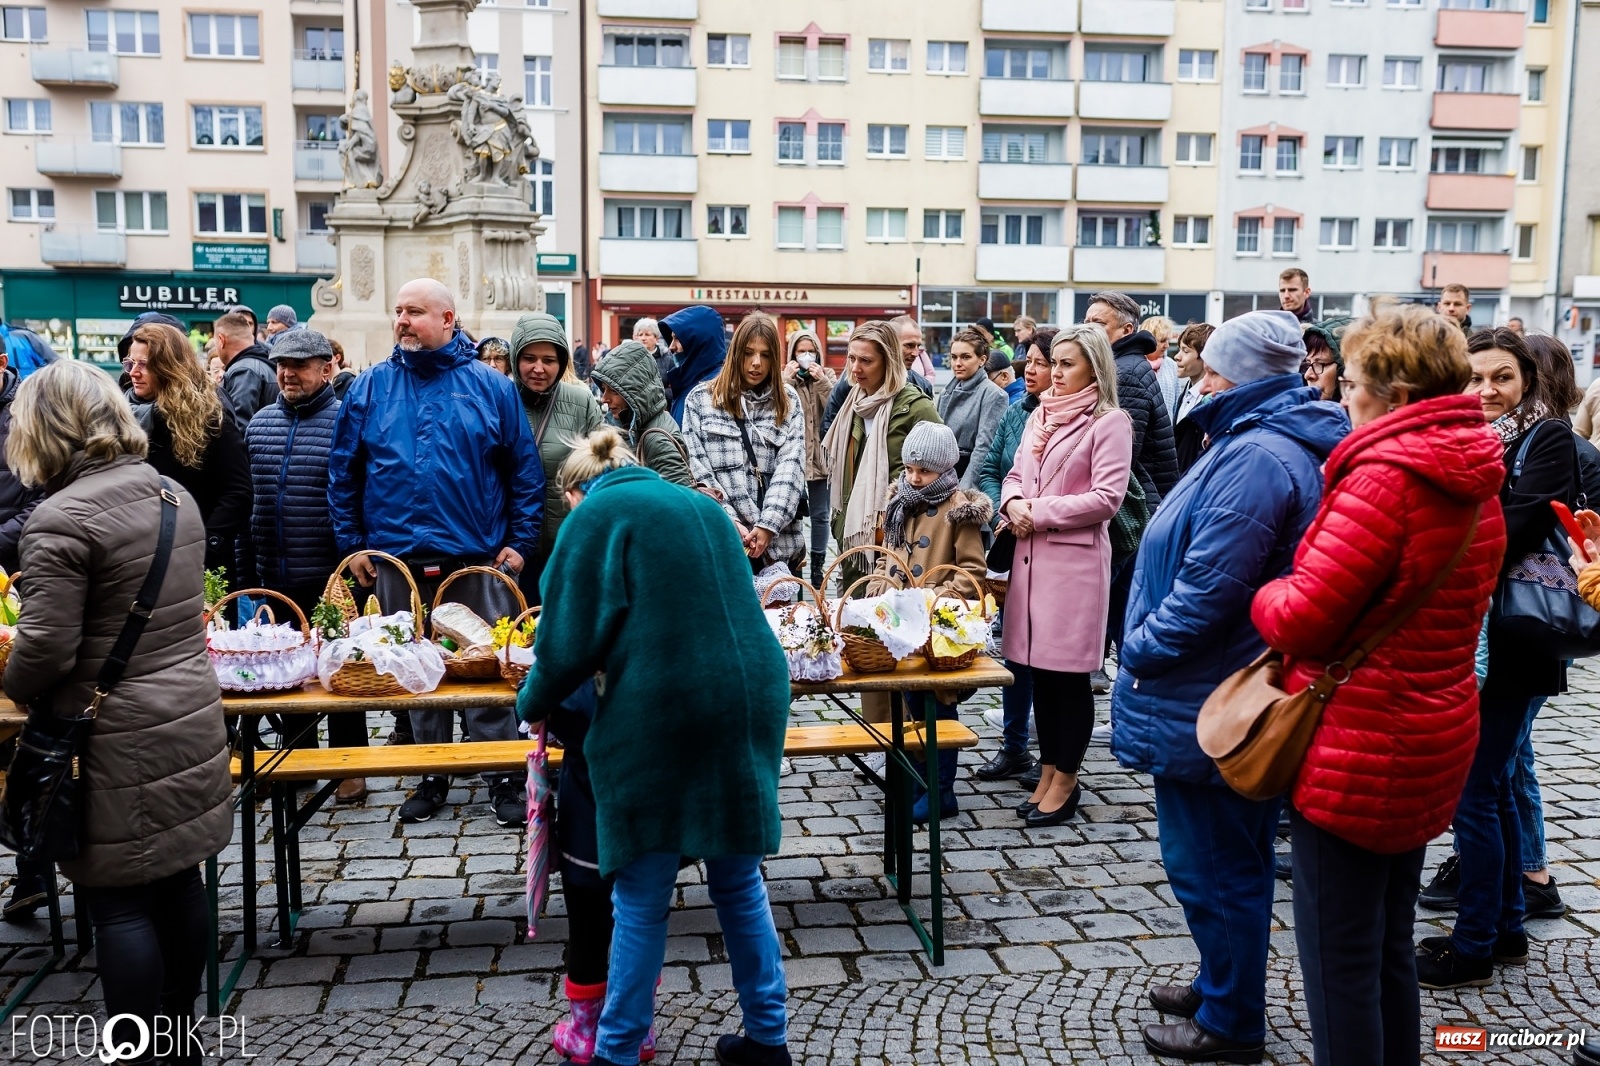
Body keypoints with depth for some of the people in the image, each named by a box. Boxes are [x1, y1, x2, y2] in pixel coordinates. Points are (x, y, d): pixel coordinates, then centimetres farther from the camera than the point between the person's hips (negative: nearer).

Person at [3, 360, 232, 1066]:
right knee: (179, 883, 17)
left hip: (121, 747, -7)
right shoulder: (174, 495, 7)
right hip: (191, 719, 8)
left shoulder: (61, 518, -17)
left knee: (119, 905, 4)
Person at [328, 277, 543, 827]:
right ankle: (432, 775, 26)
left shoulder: (491, 387, 1)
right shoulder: (370, 388, 6)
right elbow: (343, 473, 9)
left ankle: (501, 776, 16)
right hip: (397, 560, 2)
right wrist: (353, 544, 4)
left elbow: (525, 470, 2)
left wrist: (520, 540, -4)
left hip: (478, 559, -2)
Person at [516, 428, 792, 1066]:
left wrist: (531, 703, 13)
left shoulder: (597, 514, 1)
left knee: (642, 899, 6)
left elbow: (572, 637, -5)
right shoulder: (700, 505, 21)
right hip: (750, 698, 6)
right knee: (740, 880, 18)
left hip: (659, 714, -6)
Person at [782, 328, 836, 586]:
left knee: (820, 514, 8)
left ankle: (818, 566, 18)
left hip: (819, 456, 2)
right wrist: (786, 380, -17)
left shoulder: (827, 376, 8)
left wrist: (821, 381, -14)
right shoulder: (784, 377, 3)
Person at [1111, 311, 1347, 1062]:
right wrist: (1147, 645, 14)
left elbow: (1208, 588, -27)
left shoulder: (1256, 457, -23)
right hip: (1235, 695, 11)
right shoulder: (1278, 443, 11)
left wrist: (1138, 650, -14)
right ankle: (1223, 987, 39)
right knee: (1232, 858, 22)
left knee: (1212, 866, 5)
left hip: (1207, 702, -11)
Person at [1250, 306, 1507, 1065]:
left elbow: (1300, 620, -24)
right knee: (1389, 945, 21)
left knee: (1339, 957, 5)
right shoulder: (1476, 482, 7)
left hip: (1357, 749, -9)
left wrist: (1267, 595, -3)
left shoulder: (1384, 476, -22)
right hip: (1433, 743, 9)